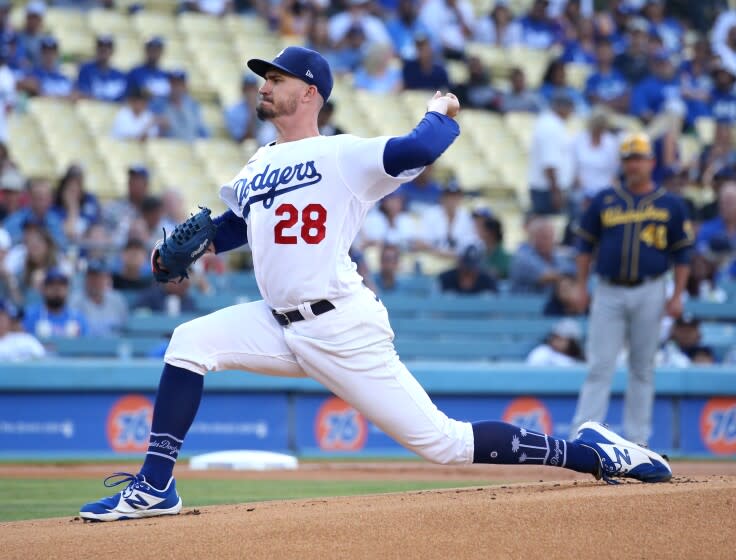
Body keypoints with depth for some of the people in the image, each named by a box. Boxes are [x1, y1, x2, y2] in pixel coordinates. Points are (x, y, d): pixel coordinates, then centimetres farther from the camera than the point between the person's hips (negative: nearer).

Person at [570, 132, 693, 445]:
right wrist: (581, 286, 4)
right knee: (600, 366, -5)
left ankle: (637, 438, 11)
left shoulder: (670, 205, 5)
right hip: (609, 293, 0)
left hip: (649, 293, 0)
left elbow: (682, 253, 6)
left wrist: (677, 296, -1)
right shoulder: (605, 201, 7)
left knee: (642, 368, 5)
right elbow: (585, 243, 11)